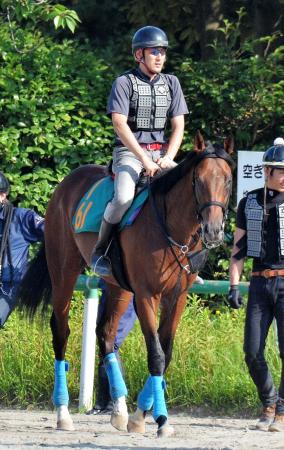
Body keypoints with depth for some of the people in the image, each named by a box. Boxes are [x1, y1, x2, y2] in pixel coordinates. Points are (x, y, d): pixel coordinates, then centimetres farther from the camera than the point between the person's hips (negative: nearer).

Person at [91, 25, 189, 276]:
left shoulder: (171, 83, 11)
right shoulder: (125, 83, -4)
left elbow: (178, 125, 7)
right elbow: (120, 123, -14)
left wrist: (168, 158, -11)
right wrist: (144, 160, -21)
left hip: (160, 151, 5)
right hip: (128, 152, -5)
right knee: (124, 197, -32)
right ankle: (99, 251, -12)